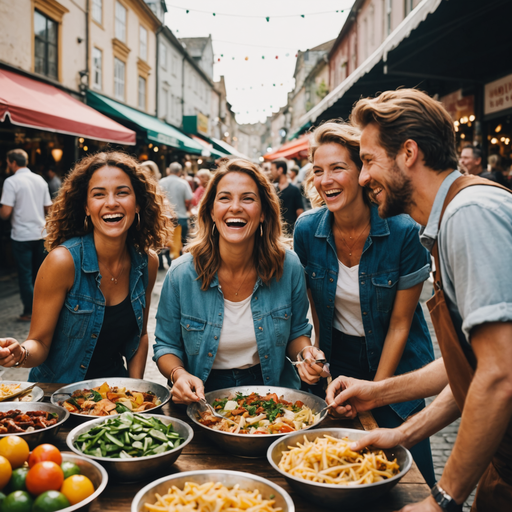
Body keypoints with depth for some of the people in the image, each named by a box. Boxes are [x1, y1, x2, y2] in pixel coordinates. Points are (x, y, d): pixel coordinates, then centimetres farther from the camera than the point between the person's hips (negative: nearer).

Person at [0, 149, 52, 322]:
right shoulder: (40, 180, 6)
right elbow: (48, 208, 11)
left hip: (22, 235, -5)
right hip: (40, 234, 5)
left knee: (25, 274, 3)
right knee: (40, 273, 15)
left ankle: (29, 312, 9)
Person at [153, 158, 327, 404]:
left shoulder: (288, 266, -6)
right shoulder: (182, 274, -9)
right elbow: (166, 346, 2)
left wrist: (305, 353, -13)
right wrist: (179, 375, -19)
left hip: (272, 393, 1)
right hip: (205, 395, -1)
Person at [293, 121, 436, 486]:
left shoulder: (403, 231, -21)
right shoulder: (307, 230, -12)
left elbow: (400, 323, -14)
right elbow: (316, 305, 1)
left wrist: (375, 391, -11)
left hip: (394, 360, -2)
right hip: (337, 357, 3)